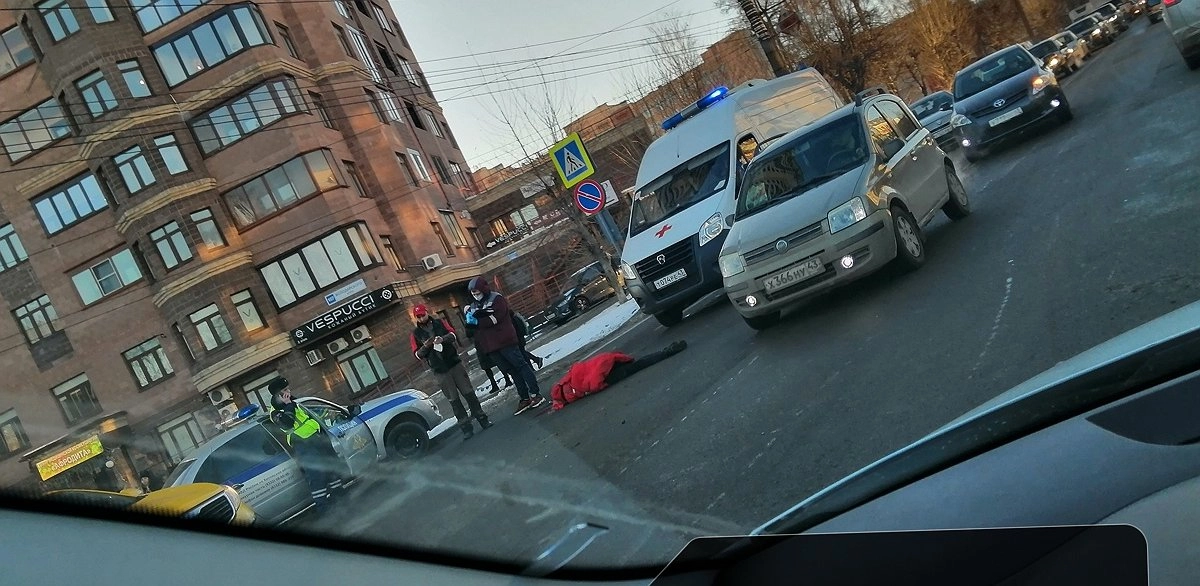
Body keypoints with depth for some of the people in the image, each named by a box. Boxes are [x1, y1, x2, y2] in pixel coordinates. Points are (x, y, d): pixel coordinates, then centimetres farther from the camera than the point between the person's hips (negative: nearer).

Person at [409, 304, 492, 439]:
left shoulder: (440, 323, 7)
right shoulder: (415, 334, 3)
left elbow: (453, 334, -4)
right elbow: (417, 354, 0)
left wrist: (443, 338, -24)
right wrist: (425, 346, -19)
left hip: (455, 363, 1)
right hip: (440, 371, -1)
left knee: (468, 392, 4)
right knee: (454, 400, -2)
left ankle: (482, 419, 12)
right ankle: (466, 427, 0)